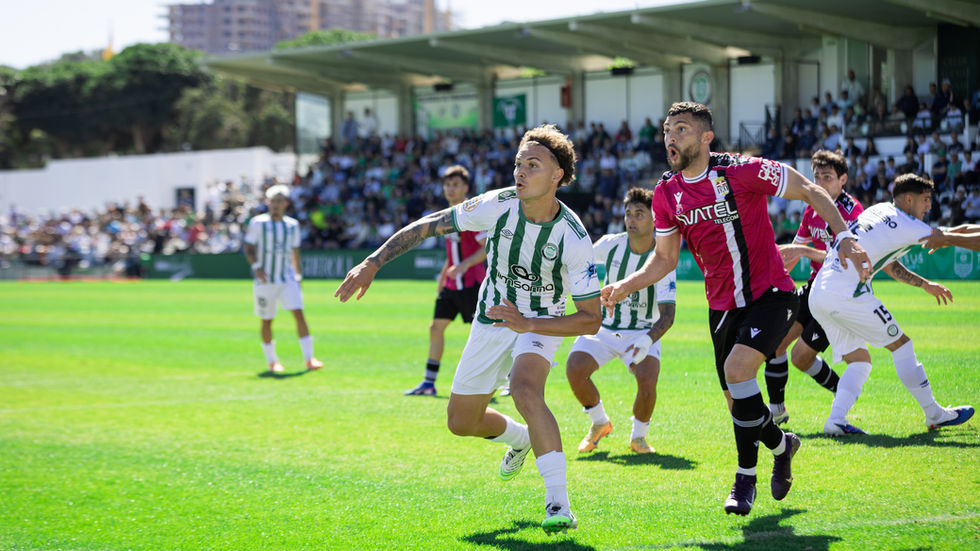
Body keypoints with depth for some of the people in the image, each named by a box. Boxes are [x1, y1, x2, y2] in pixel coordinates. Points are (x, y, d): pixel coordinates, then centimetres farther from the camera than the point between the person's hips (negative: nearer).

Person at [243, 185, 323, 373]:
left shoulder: (292, 225, 9)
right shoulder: (258, 223, -2)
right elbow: (248, 249, -1)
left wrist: (298, 276, 17)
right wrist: (256, 267, -17)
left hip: (288, 279, 2)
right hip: (265, 280, -2)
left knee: (299, 313, -13)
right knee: (267, 321, 4)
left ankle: (309, 359, -13)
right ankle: (271, 361, 20)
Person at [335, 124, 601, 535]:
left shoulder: (574, 238, -26)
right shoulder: (498, 206, -20)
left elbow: (590, 320, -22)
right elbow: (429, 225, -8)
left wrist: (528, 324, -33)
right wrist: (373, 262, -13)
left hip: (540, 325, -4)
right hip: (490, 323, 4)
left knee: (525, 390, -36)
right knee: (461, 423, 10)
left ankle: (558, 502, -32)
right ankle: (519, 439, 45)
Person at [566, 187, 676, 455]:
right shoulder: (610, 244, -10)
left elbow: (667, 314, -24)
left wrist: (648, 340, -40)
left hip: (643, 332, -3)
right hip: (603, 327, 3)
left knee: (647, 381, -28)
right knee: (574, 370, -21)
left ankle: (638, 436, 2)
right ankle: (599, 423, 8)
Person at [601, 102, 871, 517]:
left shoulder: (742, 171, -16)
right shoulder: (667, 194, 0)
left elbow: (810, 191, -8)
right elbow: (665, 257, 11)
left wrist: (843, 238, -19)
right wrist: (625, 287, -4)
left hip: (769, 294, -6)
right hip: (723, 306, 6)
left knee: (737, 368, -25)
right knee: (736, 401, 7)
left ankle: (746, 478, -8)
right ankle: (780, 444, 38)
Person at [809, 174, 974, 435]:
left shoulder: (879, 210, 21)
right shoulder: (905, 225, -6)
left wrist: (925, 284, 34)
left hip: (818, 296, 9)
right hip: (846, 294, -8)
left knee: (860, 361, 13)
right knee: (901, 345, 5)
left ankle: (836, 419, -6)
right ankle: (934, 414, 13)